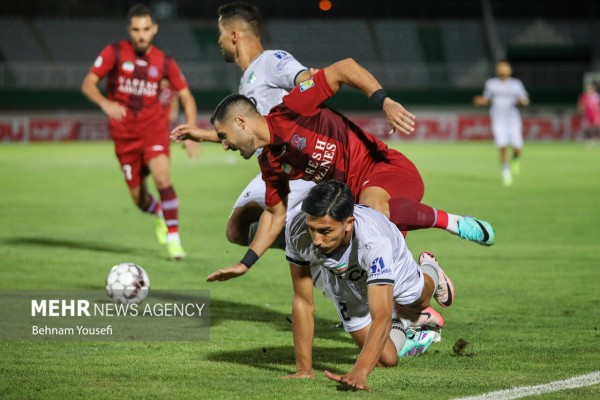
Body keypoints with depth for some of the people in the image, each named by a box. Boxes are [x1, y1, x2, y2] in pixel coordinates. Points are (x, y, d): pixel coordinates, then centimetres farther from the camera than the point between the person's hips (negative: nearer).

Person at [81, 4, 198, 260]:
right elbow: (88, 84, -8)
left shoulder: (164, 63, 0)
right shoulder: (114, 53, -5)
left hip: (153, 126, 0)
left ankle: (173, 238, -17)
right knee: (138, 196, 5)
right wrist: (105, 104, -29)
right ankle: (160, 216, 41)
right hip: (124, 133, 0)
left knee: (162, 176, -26)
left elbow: (186, 96, 9)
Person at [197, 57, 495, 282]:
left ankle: (453, 223, -24)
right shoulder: (270, 164, 11)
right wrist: (245, 264, 20)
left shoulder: (289, 112, -13)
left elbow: (344, 69, -16)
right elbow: (275, 213, 22)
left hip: (386, 168, -8)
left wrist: (385, 102, -26)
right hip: (358, 193, 8)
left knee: (371, 207, -40)